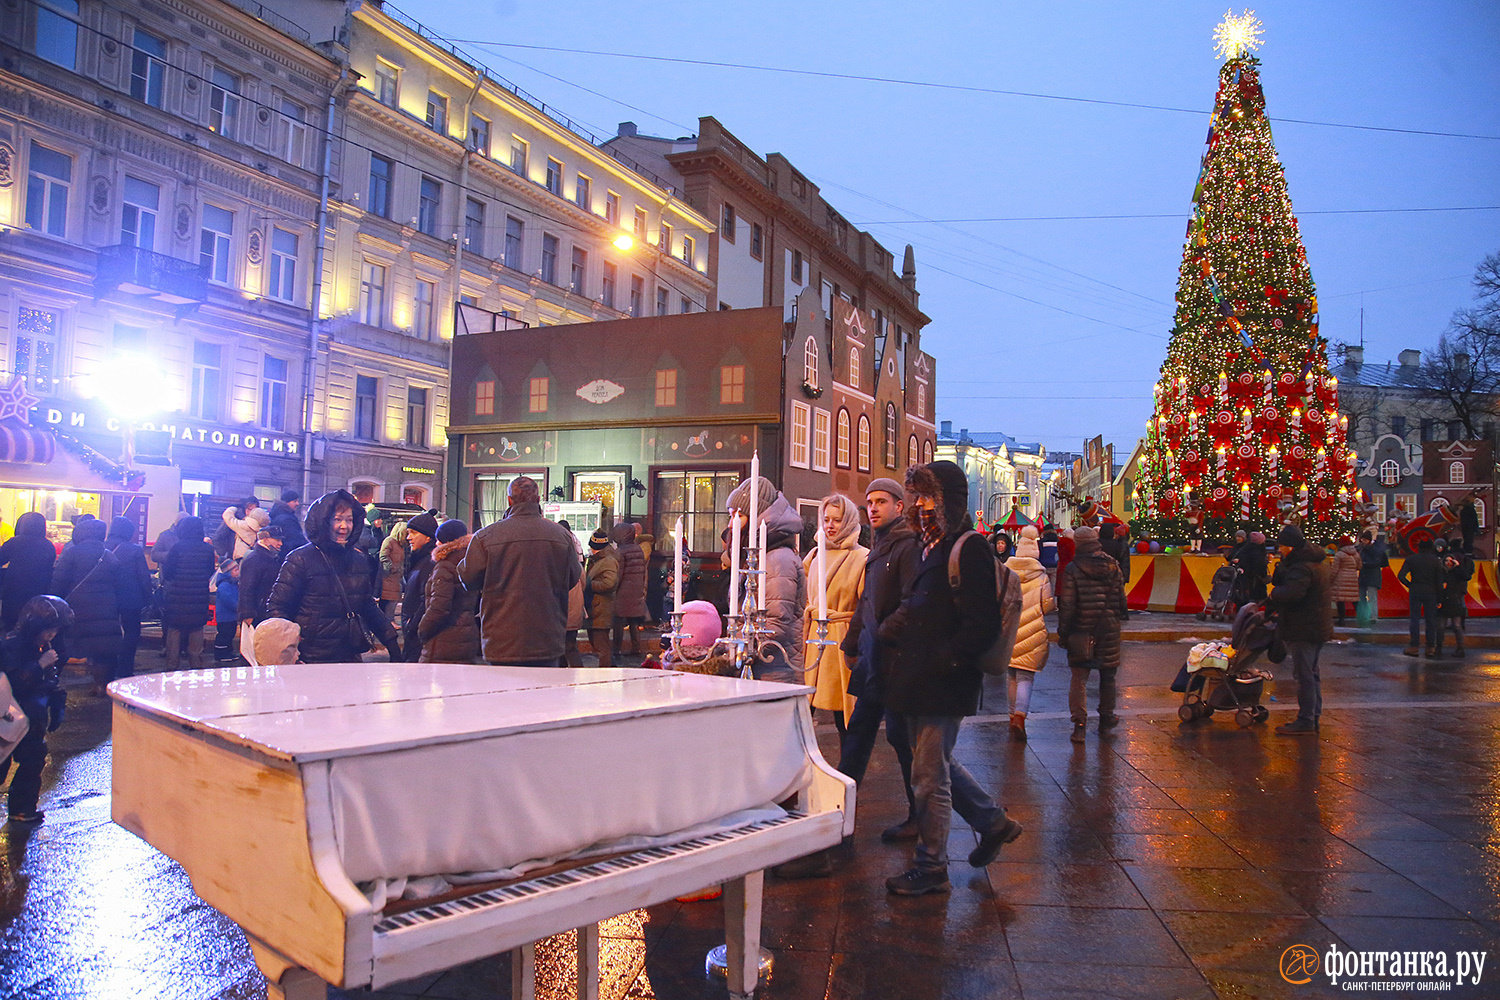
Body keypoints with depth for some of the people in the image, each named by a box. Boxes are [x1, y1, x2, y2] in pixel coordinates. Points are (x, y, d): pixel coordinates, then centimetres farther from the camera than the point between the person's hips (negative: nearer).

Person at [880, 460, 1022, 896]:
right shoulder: (932, 546, 13)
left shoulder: (969, 549, -16)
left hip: (946, 682, -9)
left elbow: (984, 625, -21)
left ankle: (931, 866, 16)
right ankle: (993, 821, 39)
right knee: (937, 763, 21)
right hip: (923, 680, 10)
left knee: (929, 775, 1)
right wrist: (895, 625, 3)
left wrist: (941, 660, -21)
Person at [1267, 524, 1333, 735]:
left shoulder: (1301, 567, -22)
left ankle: (1305, 720, -1)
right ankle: (1315, 716, 25)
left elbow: (1290, 593, -37)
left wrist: (1272, 595, -18)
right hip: (1320, 627, 10)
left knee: (1303, 674, -5)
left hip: (1303, 629, -10)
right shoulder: (1319, 561, 12)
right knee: (1312, 672, 18)